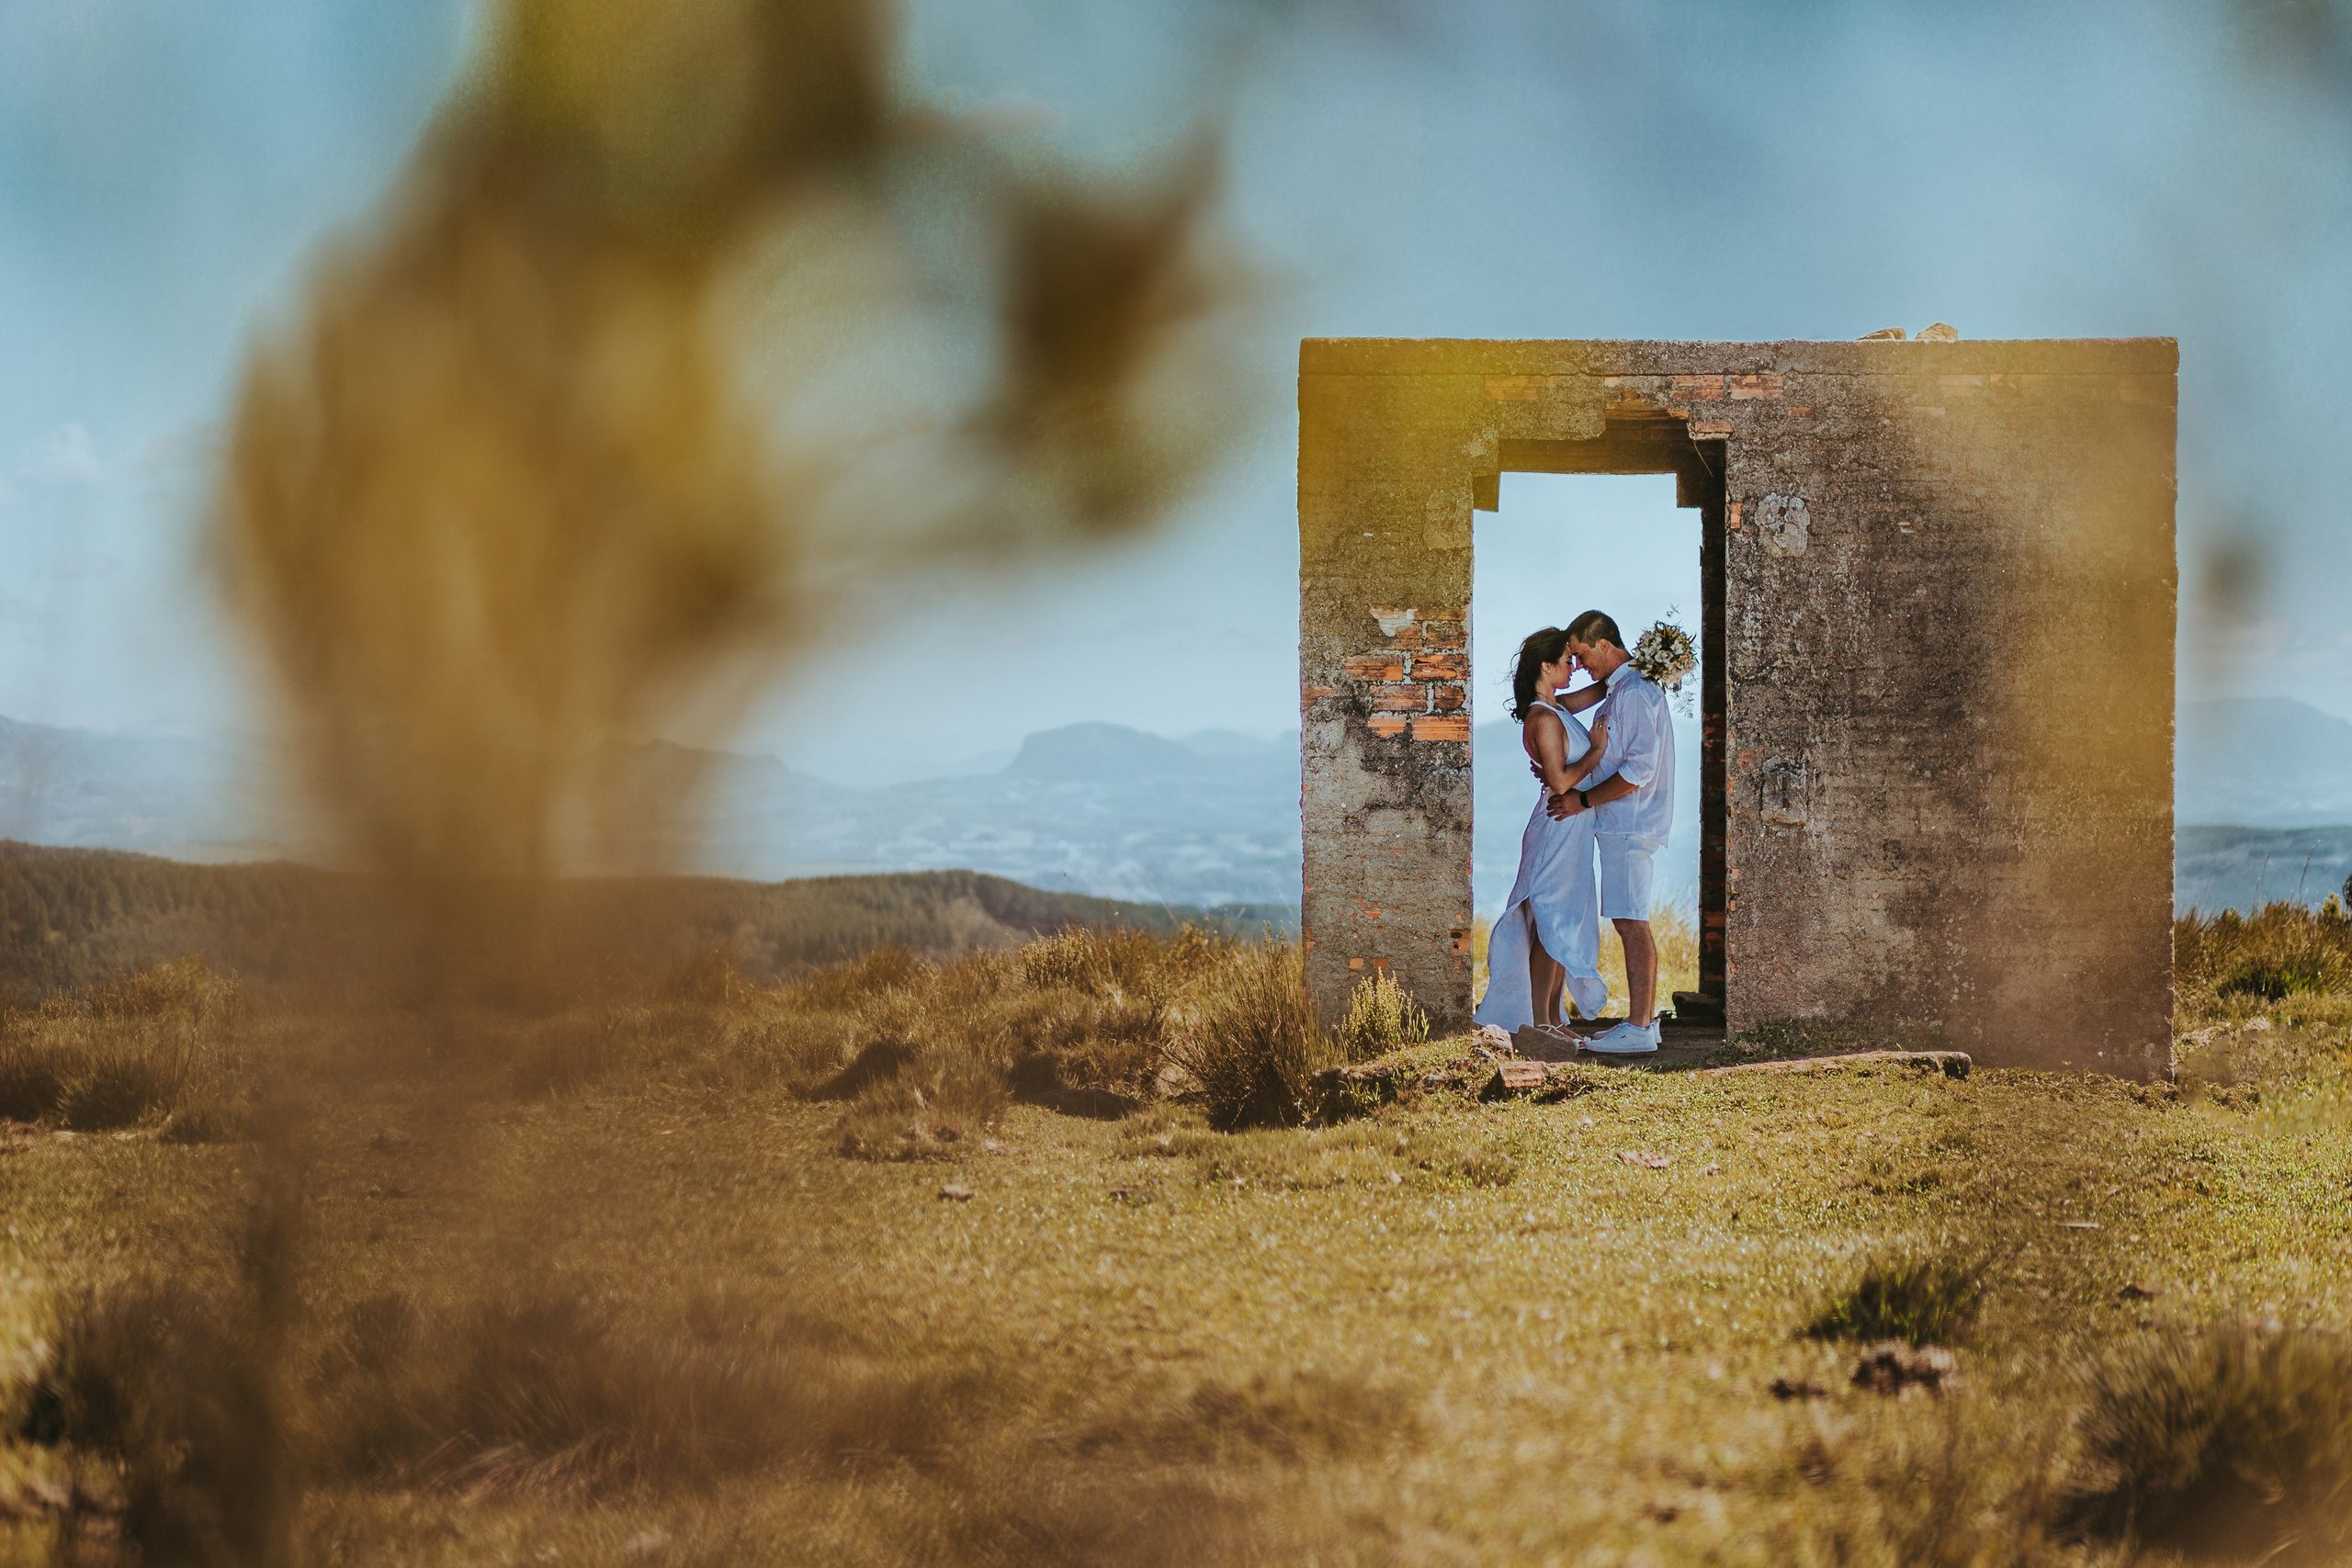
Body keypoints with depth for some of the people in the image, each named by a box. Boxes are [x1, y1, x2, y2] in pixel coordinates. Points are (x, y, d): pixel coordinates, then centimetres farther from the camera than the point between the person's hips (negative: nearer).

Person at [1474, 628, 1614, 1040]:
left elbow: (1595, 693, 31)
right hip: (1557, 829, -10)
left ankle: (1552, 1019, 19)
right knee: (1554, 927, -6)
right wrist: (1596, 751, -14)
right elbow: (1561, 782, -24)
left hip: (1572, 832, 10)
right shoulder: (1544, 719, -18)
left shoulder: (1556, 709, 10)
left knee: (1566, 926, 13)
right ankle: (1540, 1023, -1)